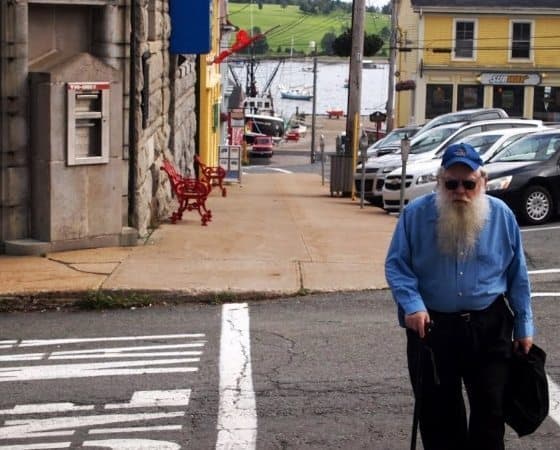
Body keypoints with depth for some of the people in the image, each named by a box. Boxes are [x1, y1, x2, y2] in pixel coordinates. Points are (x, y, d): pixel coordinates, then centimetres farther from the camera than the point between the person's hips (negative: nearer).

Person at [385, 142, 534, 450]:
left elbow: (518, 276, 4)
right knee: (437, 412, 10)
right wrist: (412, 305, -21)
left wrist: (524, 327, 5)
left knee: (490, 410, 6)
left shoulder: (501, 216, -3)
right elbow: (396, 265, -5)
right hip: (431, 327, 0)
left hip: (489, 328, 1)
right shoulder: (415, 214, -8)